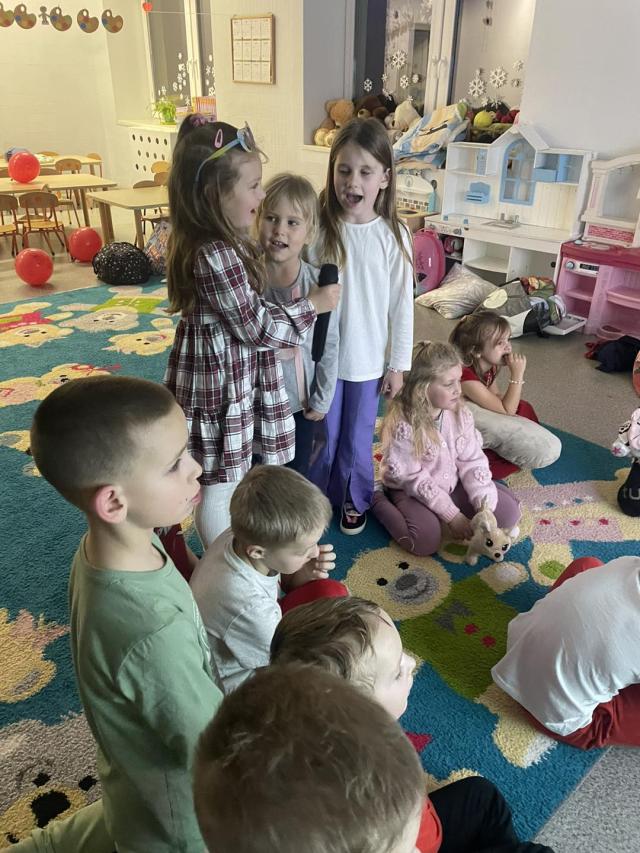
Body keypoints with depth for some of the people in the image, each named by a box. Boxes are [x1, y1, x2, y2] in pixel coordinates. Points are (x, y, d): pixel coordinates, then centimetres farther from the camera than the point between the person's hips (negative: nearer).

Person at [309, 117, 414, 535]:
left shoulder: (393, 235, -9)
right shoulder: (319, 227, -10)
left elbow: (402, 304, -3)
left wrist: (398, 364, -1)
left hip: (368, 359, 0)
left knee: (358, 439, 16)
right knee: (323, 436, 15)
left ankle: (354, 499, 40)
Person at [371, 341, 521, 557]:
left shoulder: (460, 414, -8)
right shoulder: (403, 424, -25)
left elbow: (473, 462, -6)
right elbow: (414, 479, -21)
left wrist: (485, 510, -16)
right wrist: (452, 516, -21)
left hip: (452, 485, 5)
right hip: (411, 490, -5)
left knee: (508, 511, -7)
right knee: (426, 539, -28)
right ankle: (380, 500, -3)